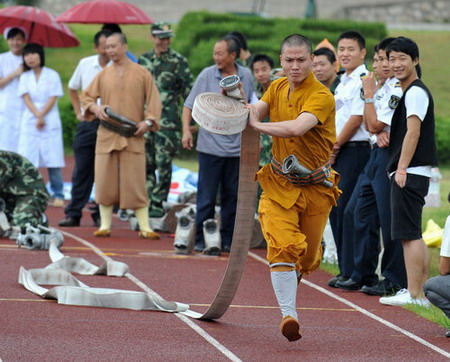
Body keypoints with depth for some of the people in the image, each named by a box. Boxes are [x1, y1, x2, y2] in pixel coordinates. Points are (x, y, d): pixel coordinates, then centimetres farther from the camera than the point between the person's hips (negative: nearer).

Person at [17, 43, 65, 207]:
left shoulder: (52, 75, 3)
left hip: (50, 121, -3)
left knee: (53, 160, -6)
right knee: (28, 160, -4)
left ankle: (58, 195, -2)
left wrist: (42, 115, -12)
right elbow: (26, 99, 2)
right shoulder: (25, 77, 10)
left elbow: (53, 99, -3)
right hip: (29, 121, 3)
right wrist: (37, 115, -12)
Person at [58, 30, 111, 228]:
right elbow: (72, 88, 21)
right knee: (82, 170, 4)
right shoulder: (85, 64, 5)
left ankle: (101, 215, 9)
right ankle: (73, 214, 8)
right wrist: (78, 112, 12)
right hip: (87, 123, 3)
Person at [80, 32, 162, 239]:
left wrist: (148, 122, -11)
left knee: (136, 183, -4)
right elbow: (86, 98, 14)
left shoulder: (142, 74, 5)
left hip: (133, 137, -2)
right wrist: (96, 109, -7)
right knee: (105, 181, 2)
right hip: (106, 135, 2)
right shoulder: (103, 75, 11)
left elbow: (154, 102, 4)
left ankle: (144, 227, 0)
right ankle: (105, 225, 10)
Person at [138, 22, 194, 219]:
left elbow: (189, 91, -2)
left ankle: (158, 204, -3)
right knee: (146, 164, 7)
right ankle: (147, 202, 15)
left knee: (163, 164, -6)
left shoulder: (179, 61, -2)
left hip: (169, 121, -5)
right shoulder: (143, 60, 12)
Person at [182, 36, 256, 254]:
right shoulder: (207, 75, -3)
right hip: (210, 146, -3)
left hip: (237, 148, 3)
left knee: (232, 197, 7)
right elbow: (189, 105, 1)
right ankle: (201, 240, 5)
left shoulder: (246, 76, 4)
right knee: (206, 197, -2)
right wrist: (186, 130, -12)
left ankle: (227, 240, 15)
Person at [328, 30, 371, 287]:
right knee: (336, 210, 11)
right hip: (337, 153, 10)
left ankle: (352, 273, -6)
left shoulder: (363, 80, -11)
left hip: (355, 150, -10)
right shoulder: (343, 81, 18)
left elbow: (356, 120, -15)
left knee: (348, 210, -10)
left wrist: (333, 149, -9)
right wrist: (330, 151, 10)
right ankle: (345, 269, 17)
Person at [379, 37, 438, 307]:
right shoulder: (408, 92, 20)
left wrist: (402, 168, -21)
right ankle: (422, 290, 17)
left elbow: (413, 133, -18)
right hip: (409, 173, 11)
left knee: (409, 234, -11)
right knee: (414, 235, 13)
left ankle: (414, 294, -11)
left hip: (411, 172, -11)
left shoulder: (416, 92, -11)